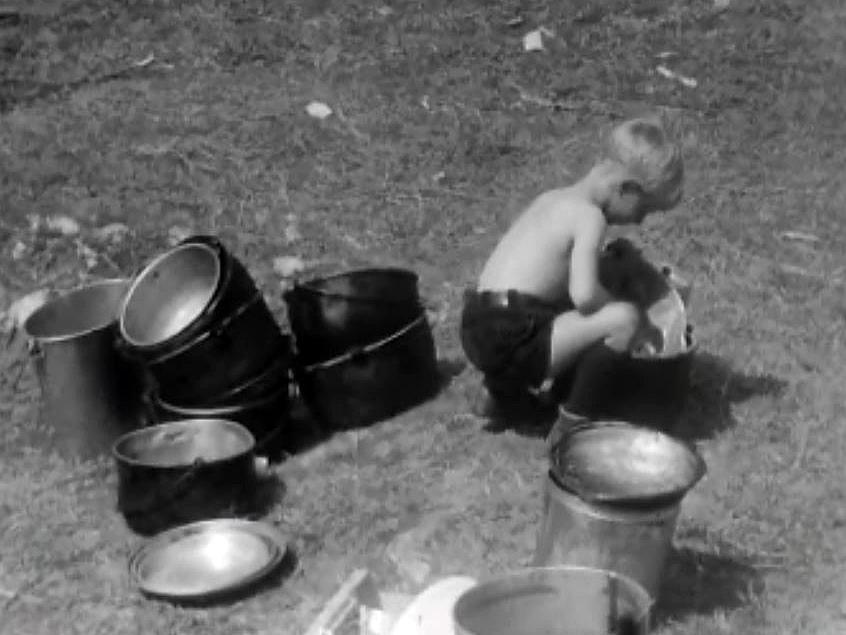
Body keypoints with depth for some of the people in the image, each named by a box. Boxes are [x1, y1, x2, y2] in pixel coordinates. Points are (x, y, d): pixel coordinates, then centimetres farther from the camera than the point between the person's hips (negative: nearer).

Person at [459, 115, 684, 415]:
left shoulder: (552, 199, 17)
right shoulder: (590, 216, -10)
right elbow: (584, 295, -20)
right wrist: (623, 309, -3)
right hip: (512, 342, -10)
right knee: (624, 319, -17)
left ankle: (508, 389, 22)